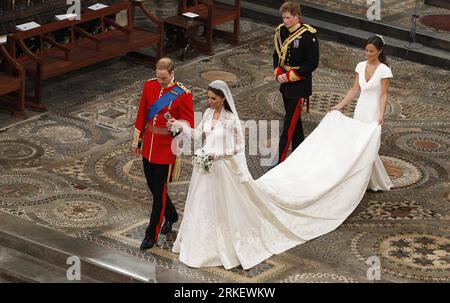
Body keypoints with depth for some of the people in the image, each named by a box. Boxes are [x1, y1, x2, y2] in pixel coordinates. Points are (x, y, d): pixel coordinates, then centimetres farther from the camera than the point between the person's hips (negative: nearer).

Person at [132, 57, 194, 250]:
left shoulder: (183, 95, -15)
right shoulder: (149, 86, 0)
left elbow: (189, 124, -9)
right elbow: (142, 115, 10)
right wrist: (137, 141, 14)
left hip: (167, 148, -6)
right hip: (149, 146, 6)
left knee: (159, 190, 0)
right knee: (152, 185, 18)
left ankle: (152, 234, 10)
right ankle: (171, 216, 42)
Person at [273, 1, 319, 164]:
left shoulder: (308, 35, -17)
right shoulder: (281, 31, 3)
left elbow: (312, 63, -15)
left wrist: (290, 76, -18)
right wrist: (278, 73, -4)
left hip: (299, 86, -7)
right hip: (285, 84, 7)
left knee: (289, 123, -8)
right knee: (295, 121, 18)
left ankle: (280, 160, -8)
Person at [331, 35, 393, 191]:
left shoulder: (384, 70, -11)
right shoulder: (361, 66, 5)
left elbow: (383, 95, -12)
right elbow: (354, 90, 10)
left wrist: (381, 115, -22)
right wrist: (340, 105, 5)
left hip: (373, 111, -6)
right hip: (360, 109, 6)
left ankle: (379, 183, 6)